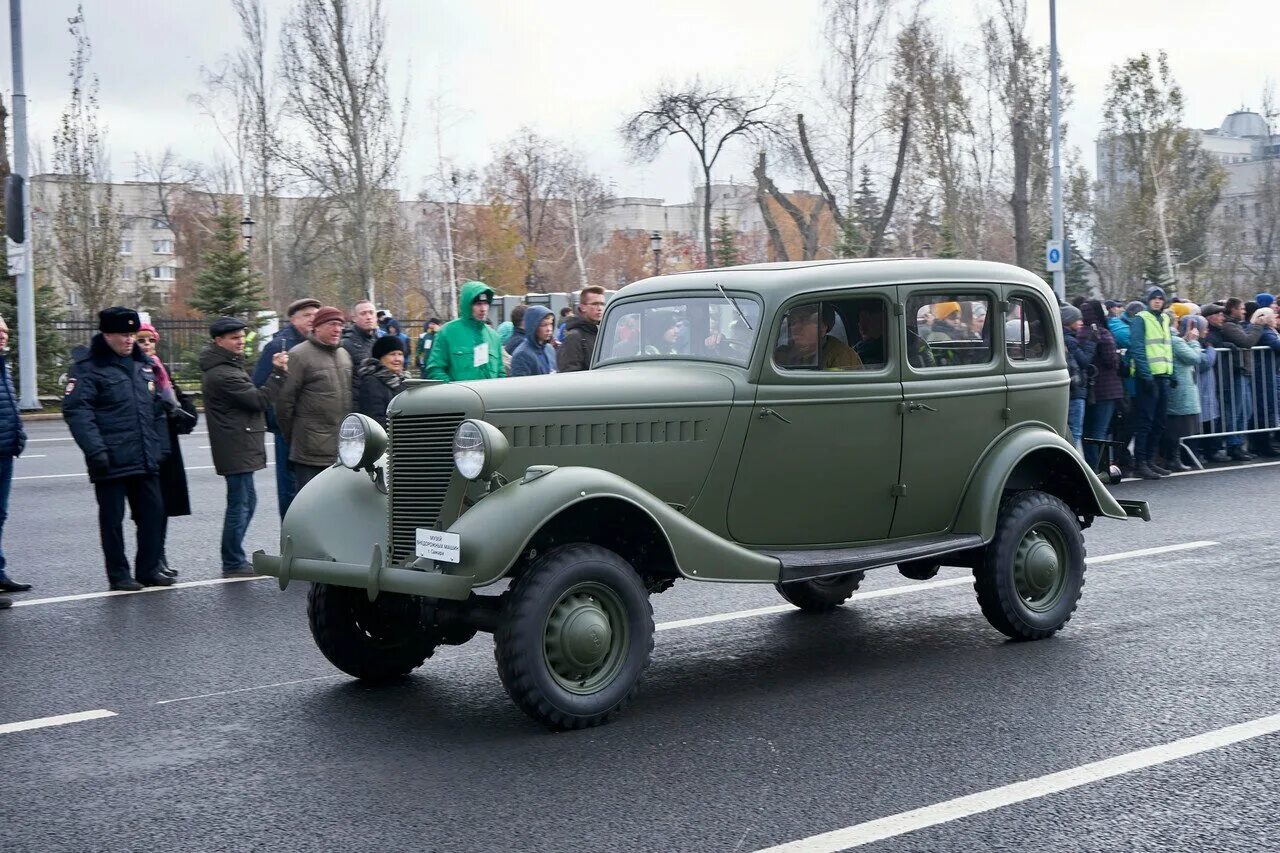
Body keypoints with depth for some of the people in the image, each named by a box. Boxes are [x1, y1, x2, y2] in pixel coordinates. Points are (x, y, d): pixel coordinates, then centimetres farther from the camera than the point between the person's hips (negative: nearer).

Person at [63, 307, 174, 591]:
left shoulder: (143, 364, 14)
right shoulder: (88, 367, -7)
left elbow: (157, 410, 20)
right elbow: (75, 410, -16)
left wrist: (161, 446, 13)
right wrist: (94, 449, -23)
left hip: (145, 460, 6)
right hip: (111, 461, -6)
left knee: (154, 513, 8)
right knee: (112, 518, 2)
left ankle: (149, 569, 20)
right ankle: (118, 575, 12)